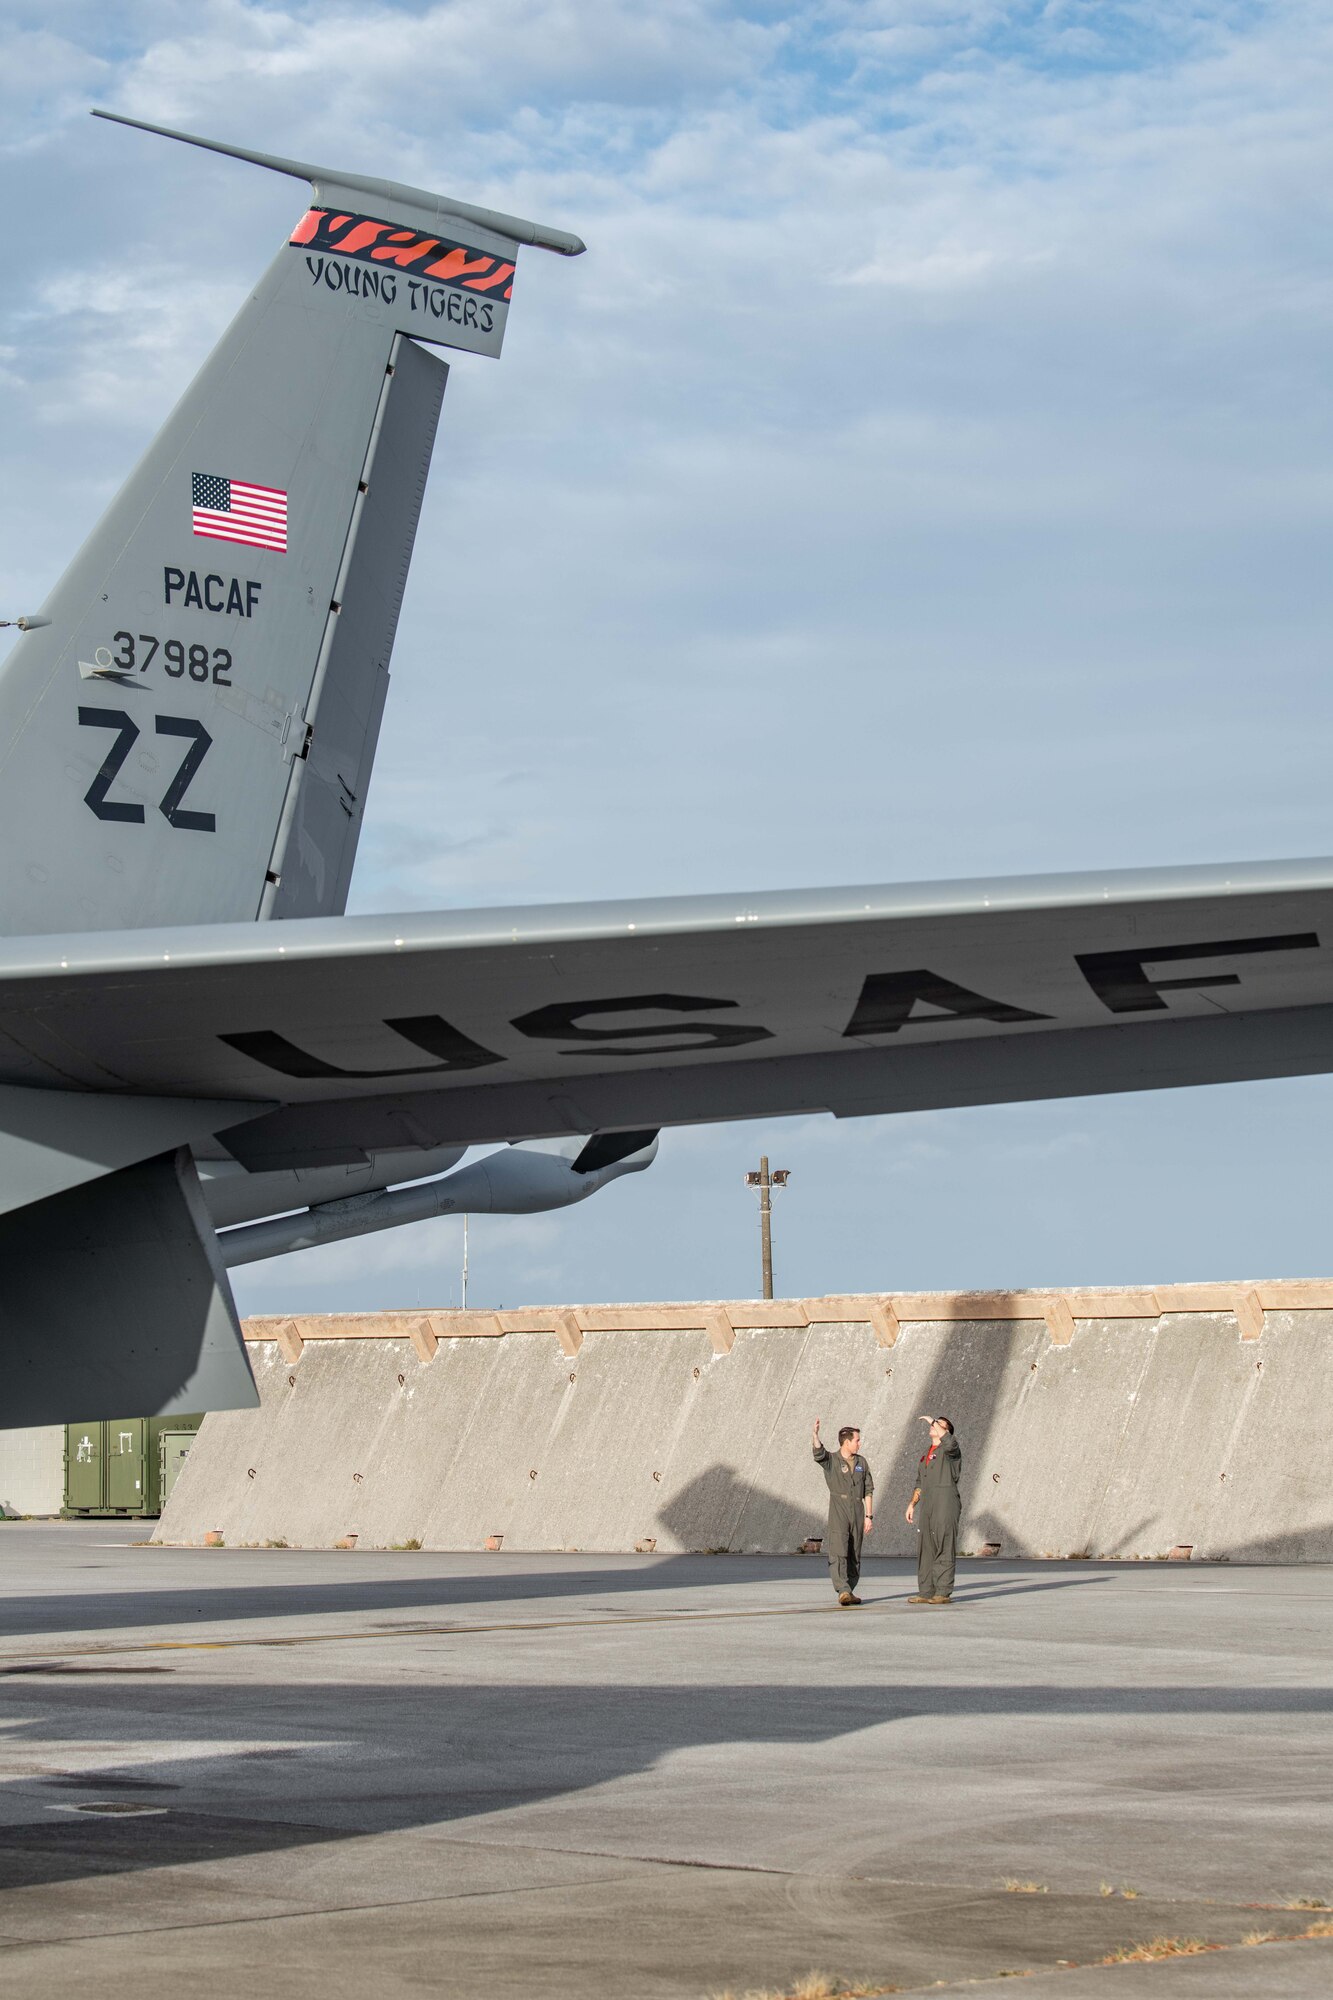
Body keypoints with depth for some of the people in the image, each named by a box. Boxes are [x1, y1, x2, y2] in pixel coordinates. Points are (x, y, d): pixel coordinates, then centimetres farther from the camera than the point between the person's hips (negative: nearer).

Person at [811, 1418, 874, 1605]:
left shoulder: (861, 1463, 13)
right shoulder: (831, 1460, 1)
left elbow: (868, 1490, 13)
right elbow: (819, 1453, -22)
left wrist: (869, 1516, 6)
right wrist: (815, 1435, -40)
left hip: (857, 1511, 4)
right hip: (838, 1511, -4)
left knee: (854, 1555, 6)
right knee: (838, 1551, -16)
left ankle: (849, 1592, 13)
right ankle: (843, 1591, -25)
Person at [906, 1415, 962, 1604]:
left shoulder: (950, 1450, -1)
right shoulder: (926, 1455, 23)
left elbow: (949, 1441, -27)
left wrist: (933, 1421, -15)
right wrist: (912, 1504, 17)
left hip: (946, 1505, -8)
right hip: (927, 1506, 8)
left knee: (944, 1549, -8)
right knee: (926, 1550, 6)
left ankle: (943, 1593, -8)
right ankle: (926, 1592, 8)